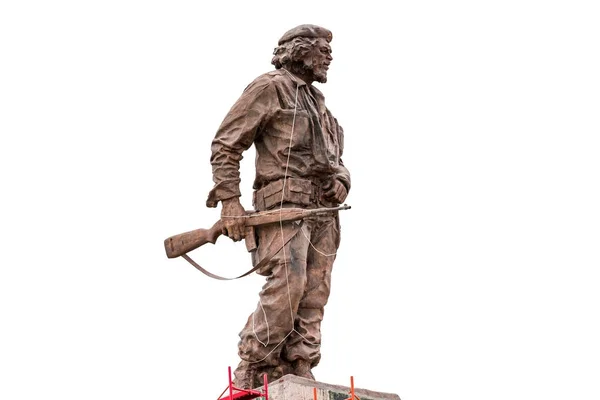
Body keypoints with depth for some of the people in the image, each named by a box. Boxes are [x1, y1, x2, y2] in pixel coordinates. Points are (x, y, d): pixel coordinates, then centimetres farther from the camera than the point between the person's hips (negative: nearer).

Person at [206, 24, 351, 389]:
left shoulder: (318, 102, 26)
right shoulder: (269, 88, 2)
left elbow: (336, 162, 29)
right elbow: (226, 146, -4)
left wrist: (341, 182, 5)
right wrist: (229, 200, -14)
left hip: (323, 211, 8)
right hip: (285, 204, -8)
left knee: (313, 297, 0)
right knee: (286, 287, -21)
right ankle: (250, 375, -16)